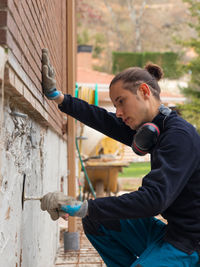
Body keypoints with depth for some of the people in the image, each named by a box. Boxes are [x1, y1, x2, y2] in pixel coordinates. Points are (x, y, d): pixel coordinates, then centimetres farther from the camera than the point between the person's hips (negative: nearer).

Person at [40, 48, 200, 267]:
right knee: (94, 221, 8)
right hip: (170, 232, 9)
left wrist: (82, 207, -29)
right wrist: (56, 96, 12)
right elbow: (105, 121, 14)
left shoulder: (180, 136, -21)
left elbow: (154, 198, -29)